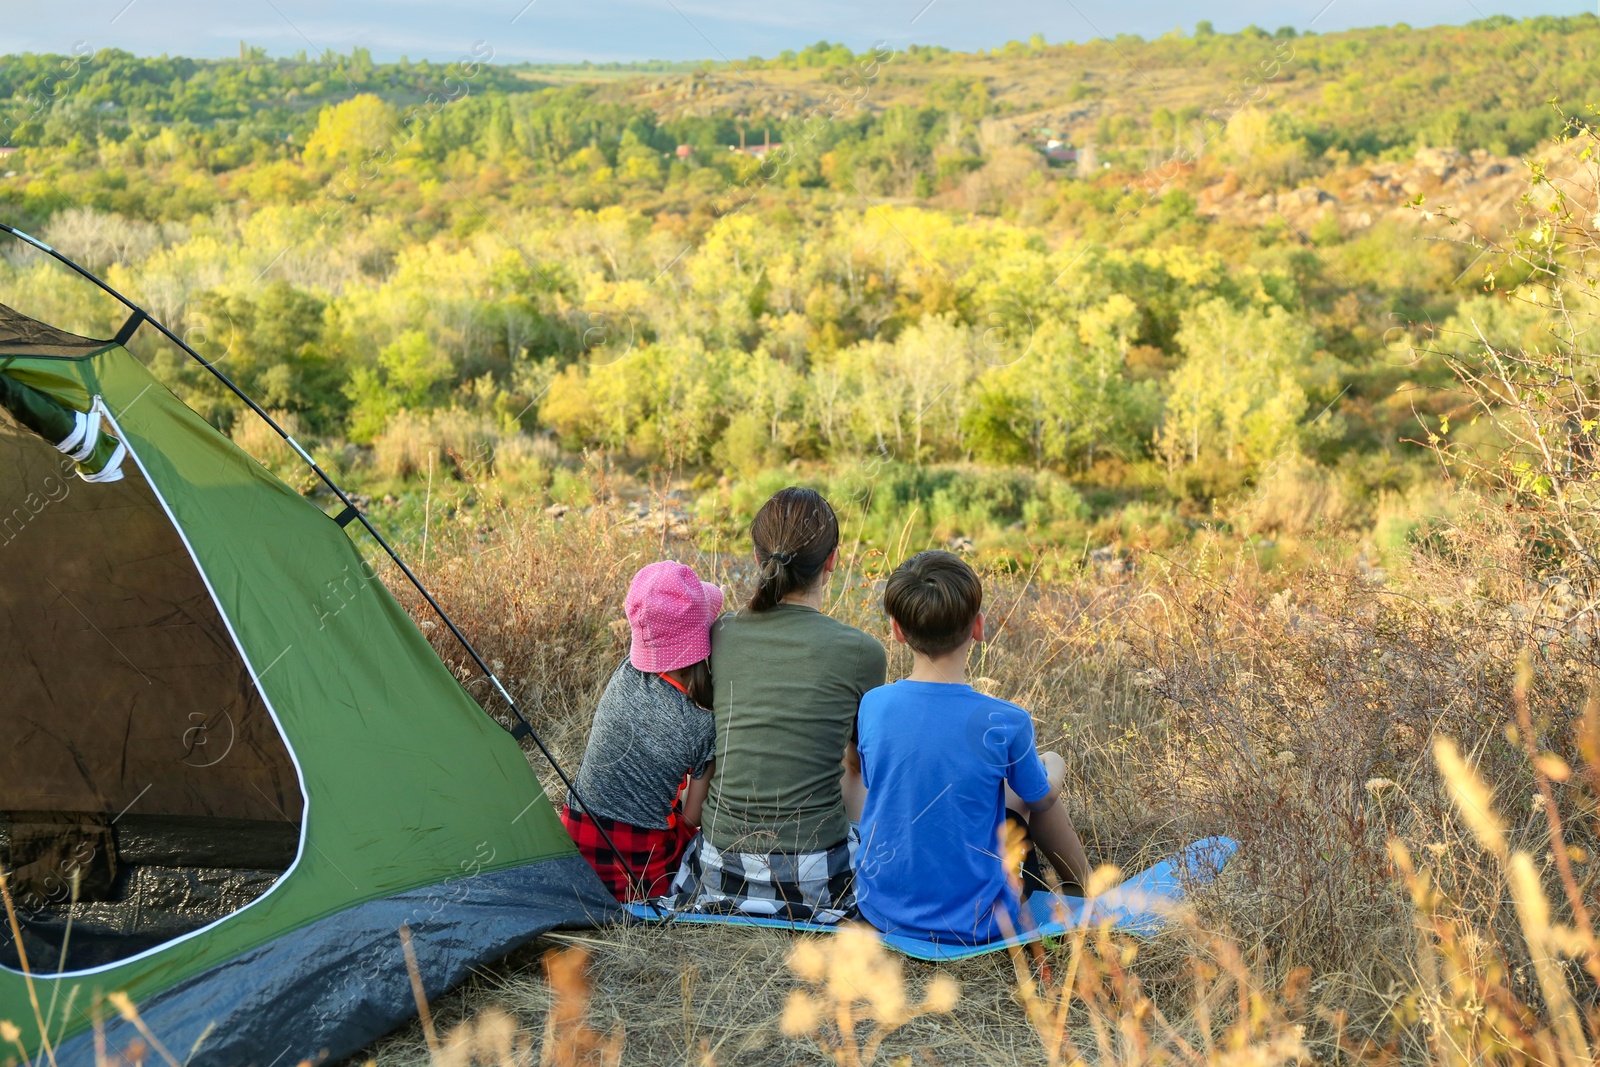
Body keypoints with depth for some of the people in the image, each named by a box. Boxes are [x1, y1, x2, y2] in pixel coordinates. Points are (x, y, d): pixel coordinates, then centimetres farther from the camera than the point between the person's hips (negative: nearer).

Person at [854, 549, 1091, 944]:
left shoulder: (873, 706, -10)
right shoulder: (1005, 723, -19)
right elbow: (1042, 801, 0)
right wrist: (1051, 770, 25)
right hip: (973, 923, -4)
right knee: (1052, 762, 17)